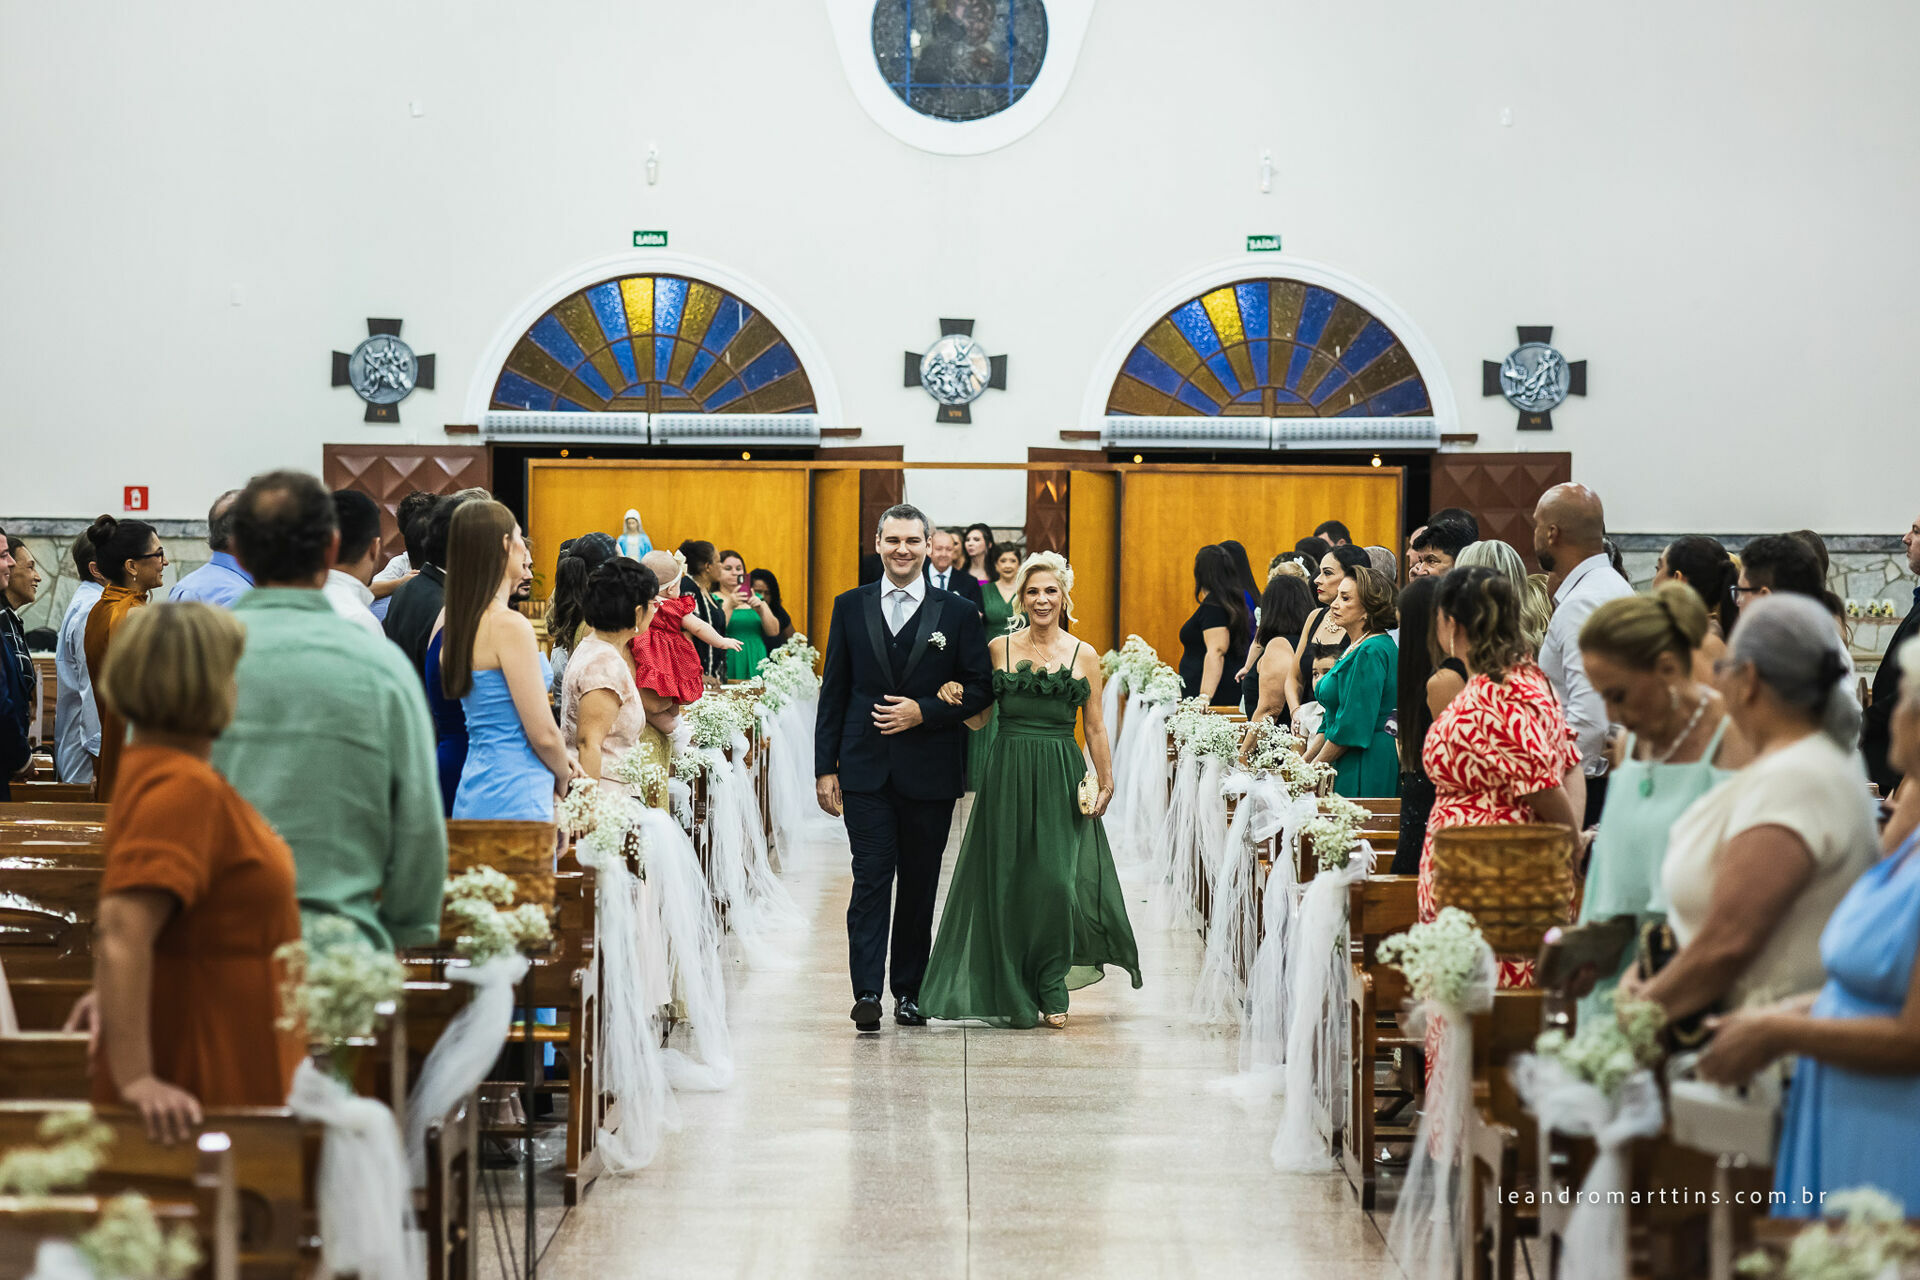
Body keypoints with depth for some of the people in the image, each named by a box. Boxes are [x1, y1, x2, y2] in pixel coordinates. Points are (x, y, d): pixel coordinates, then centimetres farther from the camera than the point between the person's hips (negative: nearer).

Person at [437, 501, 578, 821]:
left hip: (473, 794, 9)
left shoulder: (452, 620, 10)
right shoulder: (509, 625, -15)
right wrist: (562, 777, 6)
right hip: (514, 801, -9)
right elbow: (543, 732, -13)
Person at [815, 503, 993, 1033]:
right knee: (871, 878, -8)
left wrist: (925, 711, -12)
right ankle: (867, 993, -12)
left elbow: (981, 688, 3)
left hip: (929, 771, 0)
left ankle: (909, 990, 18)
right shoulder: (850, 607, 8)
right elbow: (833, 691, 8)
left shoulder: (958, 612, 3)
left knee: (920, 884, 7)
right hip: (866, 769, 0)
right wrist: (826, 766, 3)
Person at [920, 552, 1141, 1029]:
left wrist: (1106, 784, 0)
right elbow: (978, 717, 10)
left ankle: (1051, 990, 6)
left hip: (1061, 778, -1)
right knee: (1008, 879, 3)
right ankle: (1015, 991, 16)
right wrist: (955, 698, -11)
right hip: (1009, 775, 1)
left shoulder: (1084, 656, 4)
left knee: (1056, 879, -9)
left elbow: (1095, 729, 7)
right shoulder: (998, 648, 5)